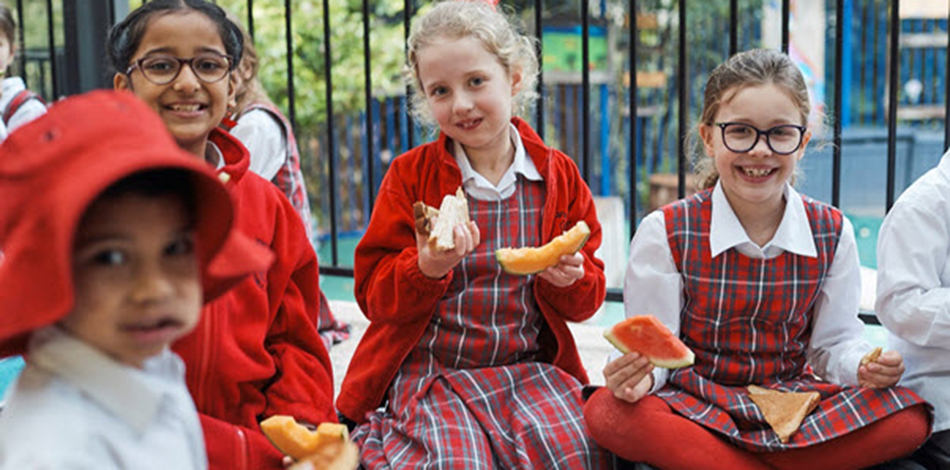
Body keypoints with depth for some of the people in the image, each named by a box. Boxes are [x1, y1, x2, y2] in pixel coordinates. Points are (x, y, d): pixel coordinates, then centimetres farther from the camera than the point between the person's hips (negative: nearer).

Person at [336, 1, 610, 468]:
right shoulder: (410, 175, 1)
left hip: (526, 365, 2)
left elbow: (585, 301, 9)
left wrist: (571, 277, -14)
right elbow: (374, 293, -4)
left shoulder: (558, 175, 4)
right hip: (426, 367, -1)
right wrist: (427, 267, -23)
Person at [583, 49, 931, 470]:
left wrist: (862, 368, -14)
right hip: (695, 401, -3)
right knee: (606, 412, -34)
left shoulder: (832, 234, 1)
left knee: (907, 418, -24)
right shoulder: (665, 232, -7)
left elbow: (834, 342, 8)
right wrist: (640, 373, -29)